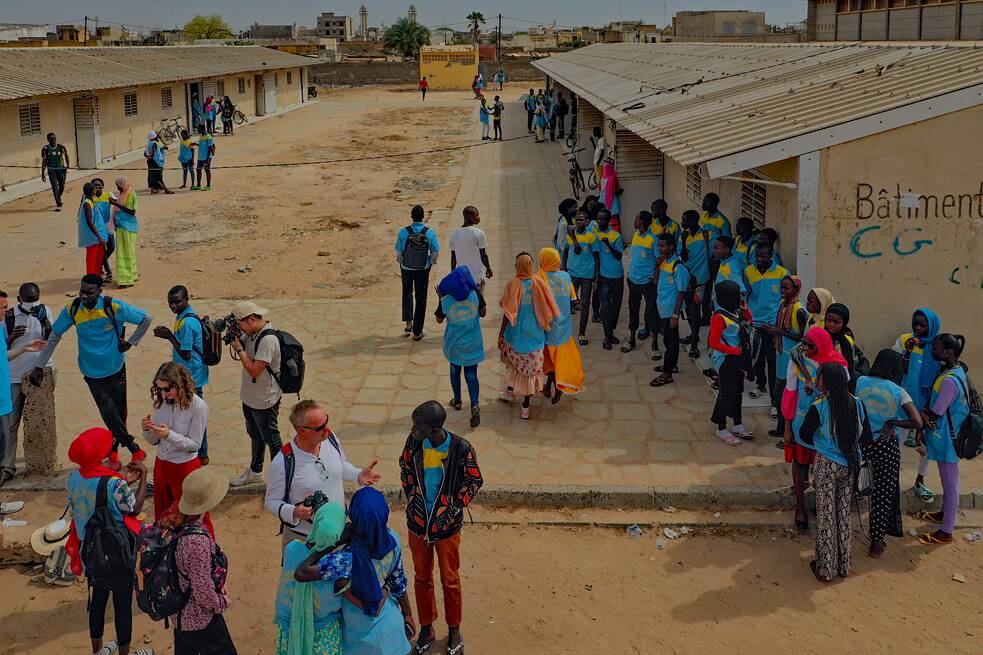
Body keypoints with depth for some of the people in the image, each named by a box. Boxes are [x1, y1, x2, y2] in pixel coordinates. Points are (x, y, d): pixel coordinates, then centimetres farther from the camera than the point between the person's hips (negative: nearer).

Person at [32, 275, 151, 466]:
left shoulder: (114, 307, -17)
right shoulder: (72, 310, -10)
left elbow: (146, 319, -5)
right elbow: (55, 336, -1)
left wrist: (130, 343, -7)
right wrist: (39, 366, -4)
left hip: (116, 368, 0)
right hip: (92, 372, 1)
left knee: (119, 411, 8)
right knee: (109, 412, -7)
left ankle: (113, 451, 29)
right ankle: (133, 447, 9)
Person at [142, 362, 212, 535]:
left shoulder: (198, 407, -20)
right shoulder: (162, 402, -4)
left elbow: (194, 444, -17)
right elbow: (154, 441, 4)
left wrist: (169, 434, -29)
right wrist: (147, 430, -18)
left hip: (185, 467, -6)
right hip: (161, 464, 6)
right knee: (162, 514, 21)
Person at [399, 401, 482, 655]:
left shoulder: (461, 448, -23)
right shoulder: (413, 442, -13)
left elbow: (473, 483, -9)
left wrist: (451, 513, -12)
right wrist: (412, 500, -1)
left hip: (447, 528, -3)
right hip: (417, 523, 3)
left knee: (450, 580, 14)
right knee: (421, 578, 18)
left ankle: (454, 629, 34)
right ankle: (426, 627, 37)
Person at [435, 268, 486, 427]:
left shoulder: (445, 300, -18)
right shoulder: (475, 294, -16)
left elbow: (439, 320, -2)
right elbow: (482, 314, -1)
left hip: (453, 342, 0)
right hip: (472, 342, 0)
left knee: (455, 370, 24)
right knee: (471, 375, 6)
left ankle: (457, 401, 39)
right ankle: (474, 405, -12)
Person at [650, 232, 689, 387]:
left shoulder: (678, 266, -19)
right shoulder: (664, 261, 8)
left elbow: (682, 292, -18)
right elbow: (657, 282, 15)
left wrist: (675, 315, -20)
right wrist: (657, 266, -2)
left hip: (670, 310, -9)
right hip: (662, 308, 9)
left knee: (671, 341, 0)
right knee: (667, 338, 21)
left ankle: (667, 374, 5)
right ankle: (670, 365, 36)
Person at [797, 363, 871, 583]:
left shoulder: (819, 407, -18)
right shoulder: (857, 404, -5)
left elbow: (804, 436, -6)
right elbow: (866, 438, 3)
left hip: (827, 465, -4)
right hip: (850, 465, 4)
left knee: (826, 516, 7)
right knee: (844, 514, 16)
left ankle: (825, 569, 15)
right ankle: (843, 565, 26)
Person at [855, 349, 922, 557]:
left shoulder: (859, 383, -7)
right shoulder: (898, 392, -14)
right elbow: (917, 423, -20)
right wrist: (892, 422, -9)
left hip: (860, 442, 3)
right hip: (887, 446, -3)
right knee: (884, 492, 8)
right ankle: (876, 542, 12)